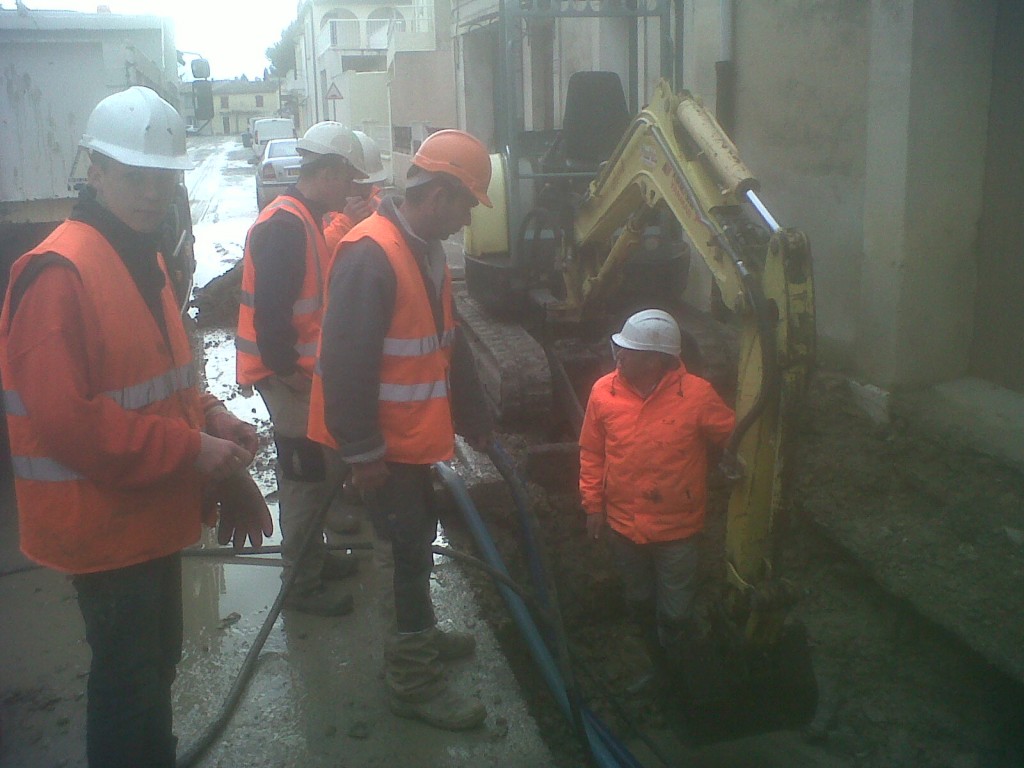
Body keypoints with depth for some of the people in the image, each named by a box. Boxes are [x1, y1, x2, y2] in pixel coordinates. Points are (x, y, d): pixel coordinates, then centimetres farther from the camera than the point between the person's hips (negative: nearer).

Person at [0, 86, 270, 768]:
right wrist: (189, 449, -23)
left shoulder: (142, 257, 10)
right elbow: (66, 422, -27)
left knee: (156, 659, 24)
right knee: (129, 677, 5)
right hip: (103, 523, -9)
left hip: (150, 513, 9)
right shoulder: (59, 273, -22)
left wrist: (209, 415, 0)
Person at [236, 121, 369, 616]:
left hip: (302, 368, 10)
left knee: (324, 464, 18)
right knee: (307, 473, -2)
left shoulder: (304, 220, 14)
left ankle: (313, 556, 35)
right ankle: (302, 583, 12)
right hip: (286, 373, -10)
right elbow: (270, 310, -26)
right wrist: (287, 369, -19)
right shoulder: (285, 226, -20)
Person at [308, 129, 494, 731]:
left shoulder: (428, 251, 10)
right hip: (383, 444, -9)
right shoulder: (370, 255, -23)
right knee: (413, 549, -1)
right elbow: (346, 362, -26)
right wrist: (362, 451, -23)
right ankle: (415, 680, 14)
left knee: (418, 539, 22)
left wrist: (475, 417, 21)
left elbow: (450, 346, 17)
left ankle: (421, 635, 42)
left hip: (415, 434, 9)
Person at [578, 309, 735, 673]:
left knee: (675, 613, 9)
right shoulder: (604, 391, -11)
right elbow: (591, 453, 0)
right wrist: (593, 504, 2)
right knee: (639, 600, 22)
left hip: (676, 527, -3)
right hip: (623, 522, 3)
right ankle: (653, 660, 47)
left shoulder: (697, 394, -19)